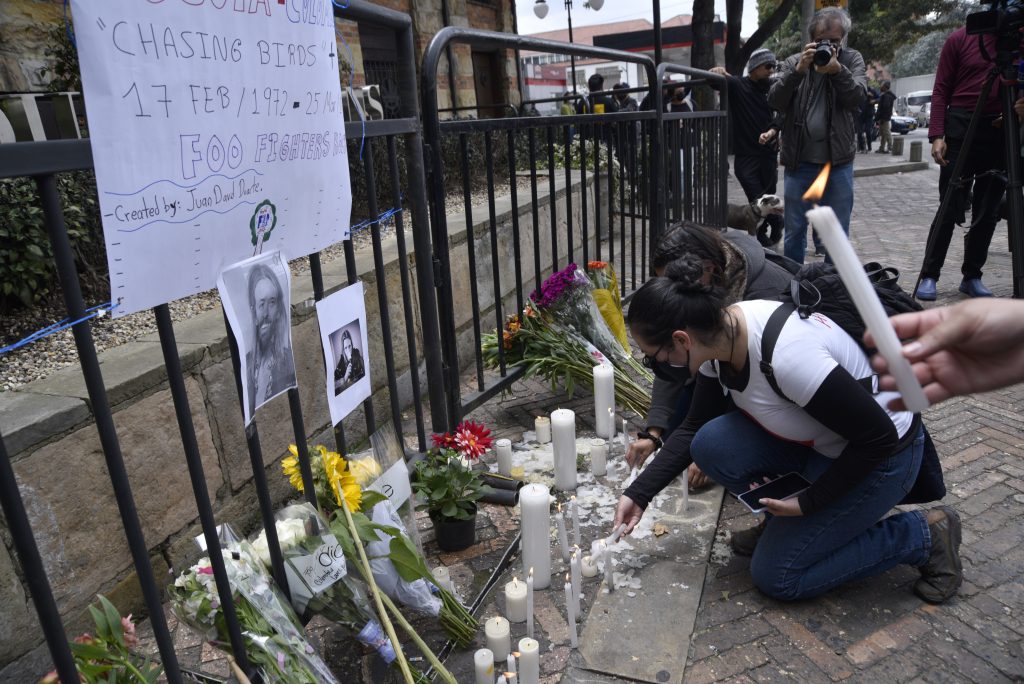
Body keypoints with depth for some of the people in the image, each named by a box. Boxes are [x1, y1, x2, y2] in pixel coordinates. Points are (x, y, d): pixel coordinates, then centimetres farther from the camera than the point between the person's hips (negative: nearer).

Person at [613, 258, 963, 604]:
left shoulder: (785, 355, -38)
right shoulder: (718, 334, -12)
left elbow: (878, 438, -26)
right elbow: (693, 429, 1)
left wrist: (807, 502, -17)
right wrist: (638, 493, -4)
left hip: (879, 456, -7)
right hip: (817, 440, 7)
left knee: (776, 576, -3)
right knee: (710, 444, -15)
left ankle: (923, 534, 7)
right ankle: (786, 520, 10)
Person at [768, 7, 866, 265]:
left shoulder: (852, 59, 4)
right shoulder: (794, 62, 4)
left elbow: (857, 97, -11)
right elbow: (775, 102, -8)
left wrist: (837, 70, -26)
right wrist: (798, 70, -22)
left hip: (839, 163, 0)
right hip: (799, 162, 0)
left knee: (838, 232, 6)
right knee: (794, 230, 7)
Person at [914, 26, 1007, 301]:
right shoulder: (960, 39, 2)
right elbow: (941, 91, 0)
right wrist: (937, 136, -10)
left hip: (1002, 131, 3)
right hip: (962, 127, -3)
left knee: (987, 211, 5)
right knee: (951, 207, -5)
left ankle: (972, 276, 13)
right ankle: (929, 276, 1)